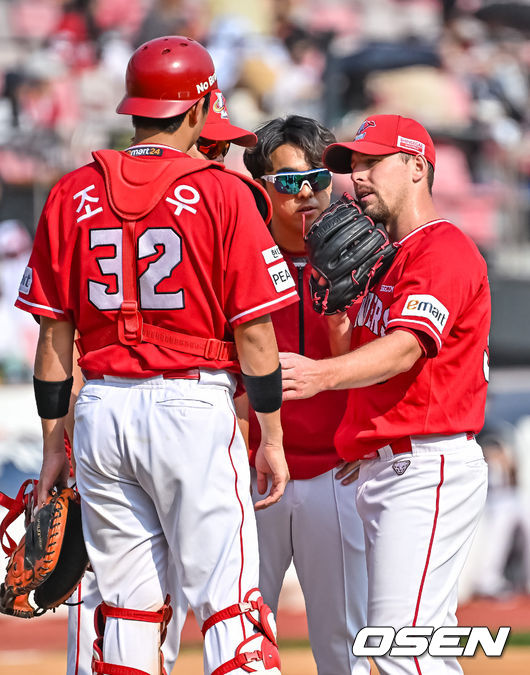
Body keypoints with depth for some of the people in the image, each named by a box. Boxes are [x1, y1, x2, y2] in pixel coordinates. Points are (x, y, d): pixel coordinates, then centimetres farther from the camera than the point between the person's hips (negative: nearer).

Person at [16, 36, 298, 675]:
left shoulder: (72, 194, 6)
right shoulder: (224, 194, -4)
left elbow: (54, 334, 7)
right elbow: (254, 333, -5)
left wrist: (53, 445, 13)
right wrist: (271, 438, 2)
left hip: (100, 410, 4)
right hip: (195, 407, -4)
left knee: (127, 609, 10)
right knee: (229, 603, -5)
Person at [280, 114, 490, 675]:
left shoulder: (444, 250, -10)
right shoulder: (386, 259, 23)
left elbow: (404, 349, -26)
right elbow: (358, 355, 20)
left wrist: (322, 375, -43)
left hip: (428, 466, -11)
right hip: (381, 470, 11)